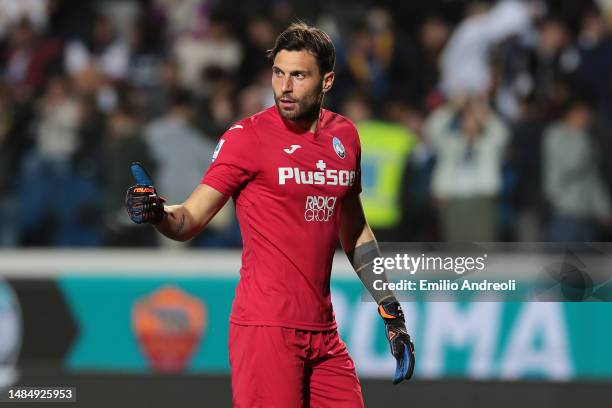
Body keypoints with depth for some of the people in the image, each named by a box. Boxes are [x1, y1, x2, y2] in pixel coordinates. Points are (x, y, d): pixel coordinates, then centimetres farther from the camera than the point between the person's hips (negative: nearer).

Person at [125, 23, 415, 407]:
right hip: (266, 327, -6)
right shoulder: (248, 135, -5)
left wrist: (391, 313, 21)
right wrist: (157, 212, -29)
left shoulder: (344, 136, 11)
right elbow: (190, 220, -7)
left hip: (323, 331, 6)